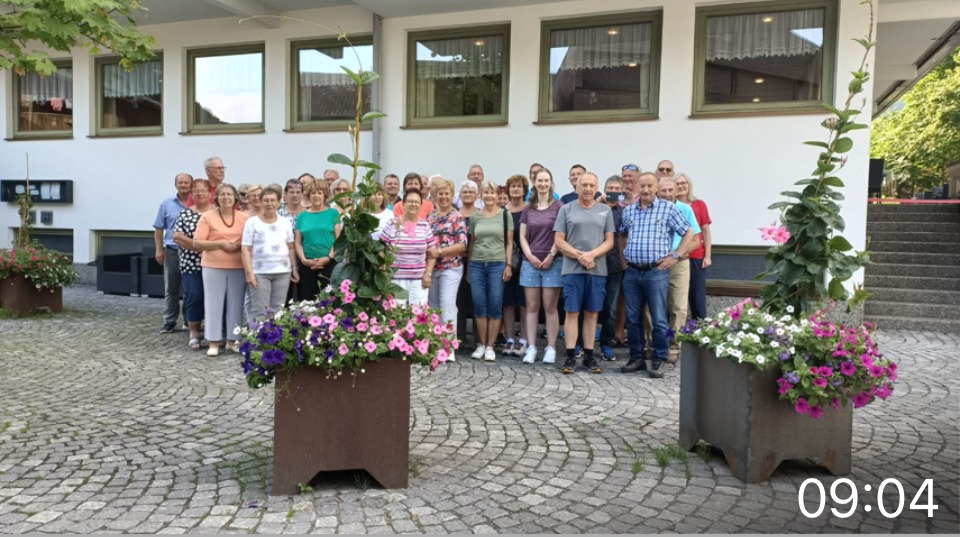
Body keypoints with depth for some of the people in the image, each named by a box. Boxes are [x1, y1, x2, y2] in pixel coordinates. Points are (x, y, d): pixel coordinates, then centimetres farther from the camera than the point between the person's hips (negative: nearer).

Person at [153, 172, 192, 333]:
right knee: (171, 289, 7)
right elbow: (159, 228, 7)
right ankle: (169, 321, 14)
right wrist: (158, 249, 1)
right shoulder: (166, 204, 7)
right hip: (172, 251, 1)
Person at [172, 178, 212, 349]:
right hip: (191, 264, 0)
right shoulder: (185, 213, 4)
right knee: (194, 297, -1)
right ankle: (194, 333, 13)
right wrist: (199, 246, -13)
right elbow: (177, 237, -4)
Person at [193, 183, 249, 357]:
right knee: (214, 303, 2)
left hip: (238, 267, 2)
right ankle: (214, 342, 10)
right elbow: (197, 243, -4)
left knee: (236, 303, 6)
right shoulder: (207, 217, -1)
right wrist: (220, 244, -14)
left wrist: (240, 245, -10)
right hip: (213, 266, -2)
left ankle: (232, 340, 18)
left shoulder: (244, 217, 6)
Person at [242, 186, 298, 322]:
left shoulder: (285, 222, 11)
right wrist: (249, 272, -10)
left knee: (277, 310, 5)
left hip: (283, 272, 3)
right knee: (259, 310, -4)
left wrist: (294, 269, 6)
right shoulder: (252, 222, 1)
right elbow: (245, 249, -2)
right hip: (259, 272, -3)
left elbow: (291, 248, 13)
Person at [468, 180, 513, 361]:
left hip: (498, 264, -2)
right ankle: (481, 344, 15)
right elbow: (472, 242, 12)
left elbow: (509, 243, 3)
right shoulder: (475, 216, 8)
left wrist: (508, 265, -5)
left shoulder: (505, 215, 3)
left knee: (495, 307, 0)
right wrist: (468, 267, 9)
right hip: (477, 265, 2)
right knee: (479, 306, 4)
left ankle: (490, 346, 9)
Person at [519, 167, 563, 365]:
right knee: (531, 306, 4)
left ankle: (551, 348, 6)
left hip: (552, 263, -3)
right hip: (530, 262, 3)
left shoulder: (558, 206, 1)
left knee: (550, 307, 0)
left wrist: (551, 255, -10)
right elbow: (522, 236, 10)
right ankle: (531, 347, 9)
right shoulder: (528, 209, 12)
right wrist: (530, 256, -4)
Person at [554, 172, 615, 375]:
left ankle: (589, 356, 14)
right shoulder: (566, 209, 6)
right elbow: (559, 241, 1)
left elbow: (609, 241, 5)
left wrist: (592, 254, -11)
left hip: (598, 270, 2)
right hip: (572, 269, -2)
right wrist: (579, 256, -10)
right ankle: (570, 356, 3)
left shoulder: (605, 211, 10)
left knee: (592, 313, 6)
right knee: (572, 312, -1)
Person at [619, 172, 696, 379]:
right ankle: (637, 358, 21)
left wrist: (676, 256, -5)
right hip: (632, 272, 4)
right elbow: (622, 235, 27)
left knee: (659, 320, -1)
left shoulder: (668, 208, 0)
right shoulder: (628, 210, 11)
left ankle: (658, 361, 10)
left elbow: (689, 233, 1)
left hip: (656, 272, -4)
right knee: (633, 318, 9)